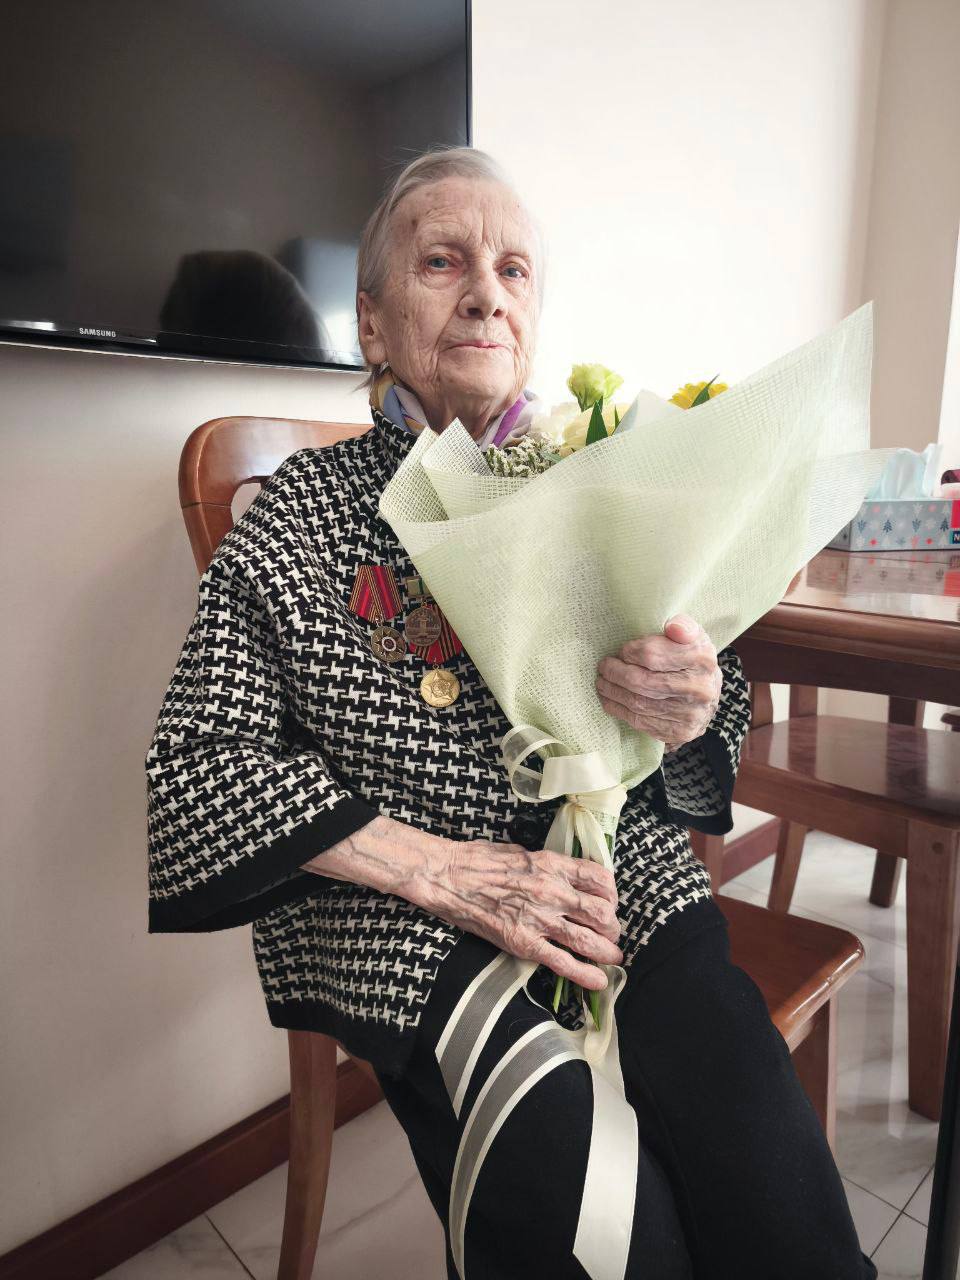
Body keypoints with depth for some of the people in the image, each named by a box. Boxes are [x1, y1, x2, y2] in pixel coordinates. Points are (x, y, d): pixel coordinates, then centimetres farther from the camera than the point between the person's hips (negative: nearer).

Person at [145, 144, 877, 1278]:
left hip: (630, 890, 3)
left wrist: (688, 711, -15)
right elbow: (200, 761, -5)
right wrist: (450, 871, -14)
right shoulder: (299, 512, 0)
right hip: (408, 935, -2)